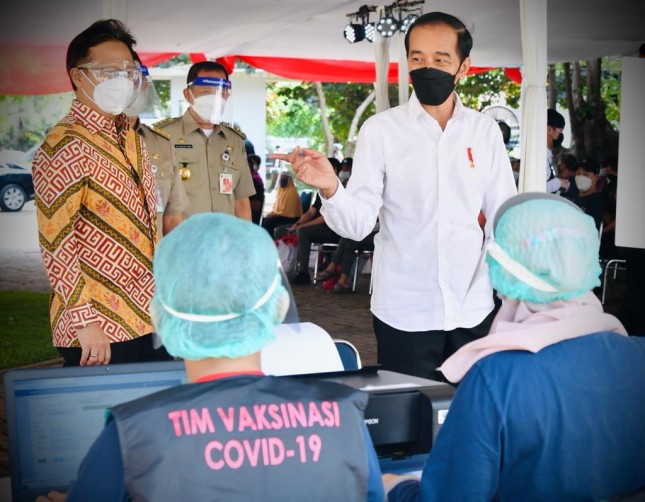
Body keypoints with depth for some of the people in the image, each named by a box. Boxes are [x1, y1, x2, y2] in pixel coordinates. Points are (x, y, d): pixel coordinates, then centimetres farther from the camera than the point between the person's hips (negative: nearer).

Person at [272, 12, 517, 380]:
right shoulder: (381, 129, -4)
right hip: (404, 314, -2)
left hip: (473, 310, 2)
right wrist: (330, 189, -29)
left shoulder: (485, 131, 3)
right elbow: (358, 224, -10)